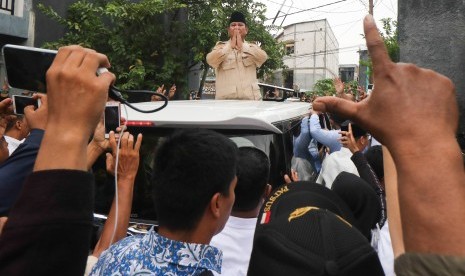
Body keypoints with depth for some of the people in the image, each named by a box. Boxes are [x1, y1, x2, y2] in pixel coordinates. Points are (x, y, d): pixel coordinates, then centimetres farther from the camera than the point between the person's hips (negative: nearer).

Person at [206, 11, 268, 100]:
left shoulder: (252, 47, 17)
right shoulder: (221, 46, 13)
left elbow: (263, 57, -5)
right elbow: (210, 60, -7)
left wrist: (242, 45, -6)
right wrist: (231, 45, -5)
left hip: (250, 98, 2)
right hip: (225, 98, -1)